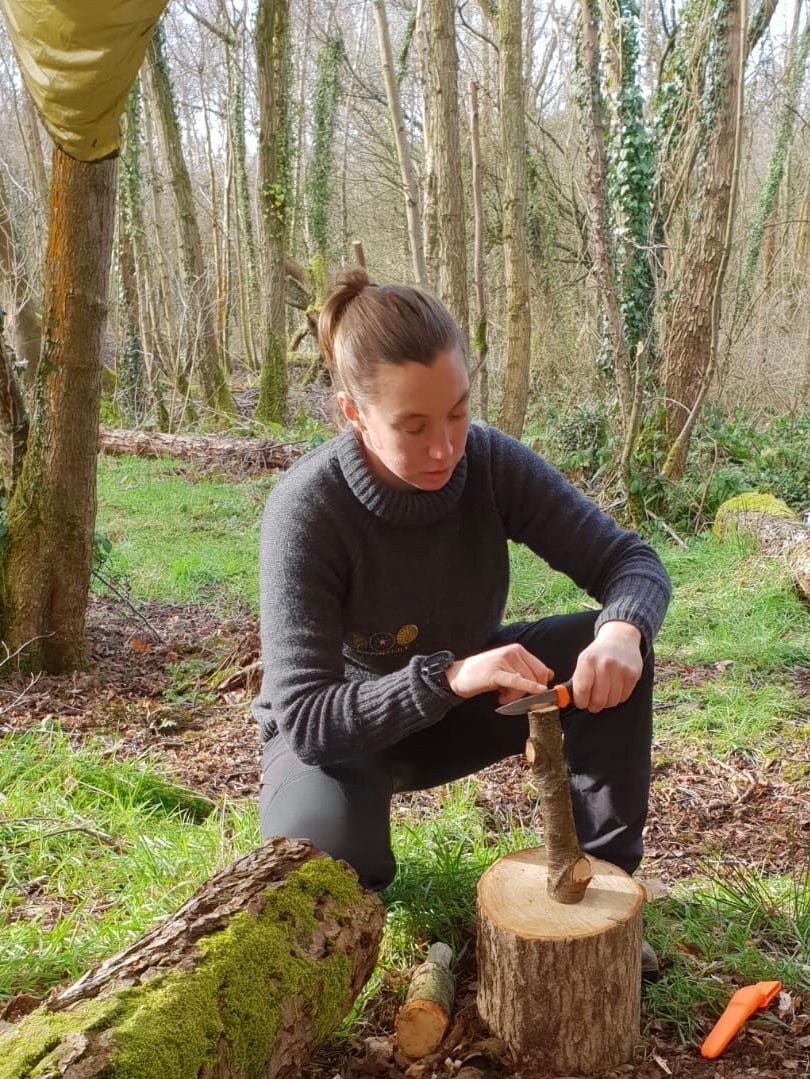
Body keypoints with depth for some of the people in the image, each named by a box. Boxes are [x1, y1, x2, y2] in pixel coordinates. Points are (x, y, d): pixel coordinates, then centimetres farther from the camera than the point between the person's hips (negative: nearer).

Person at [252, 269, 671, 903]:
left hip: (460, 705, 4)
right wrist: (449, 677, -46)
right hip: (342, 729, -3)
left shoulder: (492, 463, -20)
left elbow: (631, 561, -15)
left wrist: (621, 632, -39)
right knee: (324, 850, -35)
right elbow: (305, 717, -32)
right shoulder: (307, 509, -30)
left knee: (613, 654, -18)